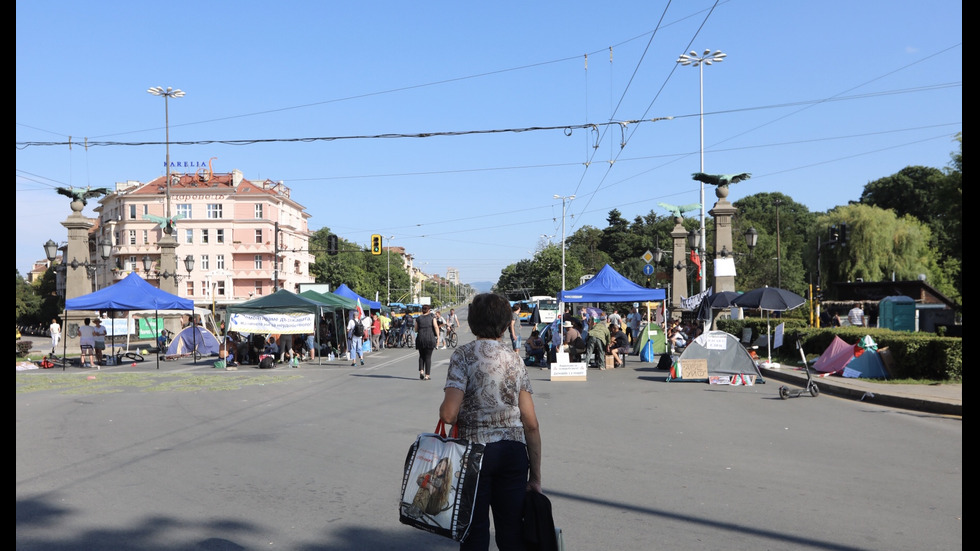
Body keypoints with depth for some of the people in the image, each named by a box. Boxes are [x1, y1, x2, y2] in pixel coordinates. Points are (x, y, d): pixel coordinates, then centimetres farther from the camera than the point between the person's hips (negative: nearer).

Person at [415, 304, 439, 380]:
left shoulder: (418, 318, 6)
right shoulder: (432, 316, 2)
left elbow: (416, 330, 9)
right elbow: (436, 326, -9)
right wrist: (438, 337, -7)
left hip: (420, 339, 2)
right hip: (430, 338, -1)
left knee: (421, 356, 18)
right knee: (428, 357, 5)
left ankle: (421, 371, -1)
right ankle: (427, 375, 2)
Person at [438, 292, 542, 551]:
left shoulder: (464, 354, -5)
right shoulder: (515, 359, 6)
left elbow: (449, 415, -16)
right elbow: (531, 424, 3)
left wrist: (442, 408, 8)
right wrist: (535, 476, 9)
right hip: (514, 451, 4)